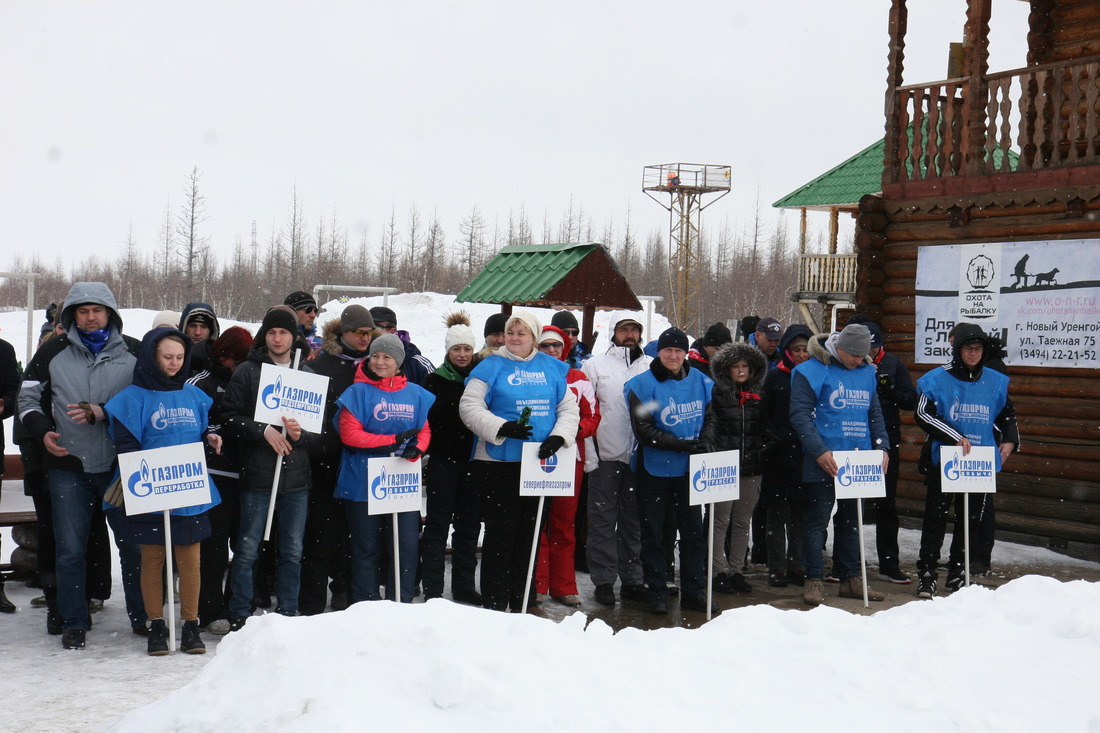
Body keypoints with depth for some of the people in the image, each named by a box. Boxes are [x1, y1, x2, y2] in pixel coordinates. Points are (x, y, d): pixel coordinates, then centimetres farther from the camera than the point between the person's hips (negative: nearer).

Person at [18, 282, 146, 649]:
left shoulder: (133, 353, 4)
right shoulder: (53, 352, 5)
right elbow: (28, 398, 11)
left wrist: (102, 413, -12)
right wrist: (43, 431, -8)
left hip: (121, 464, 0)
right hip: (68, 467, 0)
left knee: (134, 545, 4)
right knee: (70, 550, 3)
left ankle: (143, 617, 18)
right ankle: (74, 623, 14)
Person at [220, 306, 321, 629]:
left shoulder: (308, 374, 10)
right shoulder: (247, 371, 3)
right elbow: (228, 418, -4)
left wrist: (301, 435, -10)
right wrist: (263, 431, -16)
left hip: (297, 477, 3)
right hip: (257, 475, -3)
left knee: (293, 551, 9)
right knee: (247, 549, 0)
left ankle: (287, 613, 18)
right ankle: (239, 616, 8)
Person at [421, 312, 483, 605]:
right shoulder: (436, 381, 2)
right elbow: (430, 419, -5)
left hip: (472, 460, 3)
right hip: (443, 461, -3)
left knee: (469, 524, 8)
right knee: (438, 524, 0)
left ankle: (464, 586, 17)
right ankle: (432, 589, 4)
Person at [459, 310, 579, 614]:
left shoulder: (552, 369, 10)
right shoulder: (491, 367, 0)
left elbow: (569, 408, 10)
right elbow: (469, 407, -6)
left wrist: (558, 437, -8)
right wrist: (502, 428, -19)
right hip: (499, 463, -4)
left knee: (530, 532, 10)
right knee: (501, 532, -3)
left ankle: (522, 600, 19)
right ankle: (495, 602, 4)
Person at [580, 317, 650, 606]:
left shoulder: (652, 367, 9)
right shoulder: (595, 365, 4)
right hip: (605, 455, -2)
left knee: (634, 518, 8)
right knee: (603, 518, 1)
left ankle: (632, 579, 15)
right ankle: (603, 580, 6)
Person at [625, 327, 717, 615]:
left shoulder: (700, 381, 1)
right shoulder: (642, 386, -11)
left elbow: (710, 417, 8)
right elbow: (643, 431, -15)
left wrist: (704, 441, -14)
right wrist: (682, 445, -22)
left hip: (689, 471, 3)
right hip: (653, 470, -3)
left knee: (693, 531, 9)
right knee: (653, 534, 5)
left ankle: (694, 591, 19)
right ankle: (657, 592, 14)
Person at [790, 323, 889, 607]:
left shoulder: (866, 373, 11)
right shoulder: (811, 371, -8)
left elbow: (874, 413, 18)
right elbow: (800, 414, -13)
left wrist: (882, 446, 4)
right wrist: (819, 450, -21)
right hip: (824, 463, -6)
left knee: (850, 520, 14)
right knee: (818, 520, -2)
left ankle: (851, 578, 22)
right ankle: (814, 581, 4)